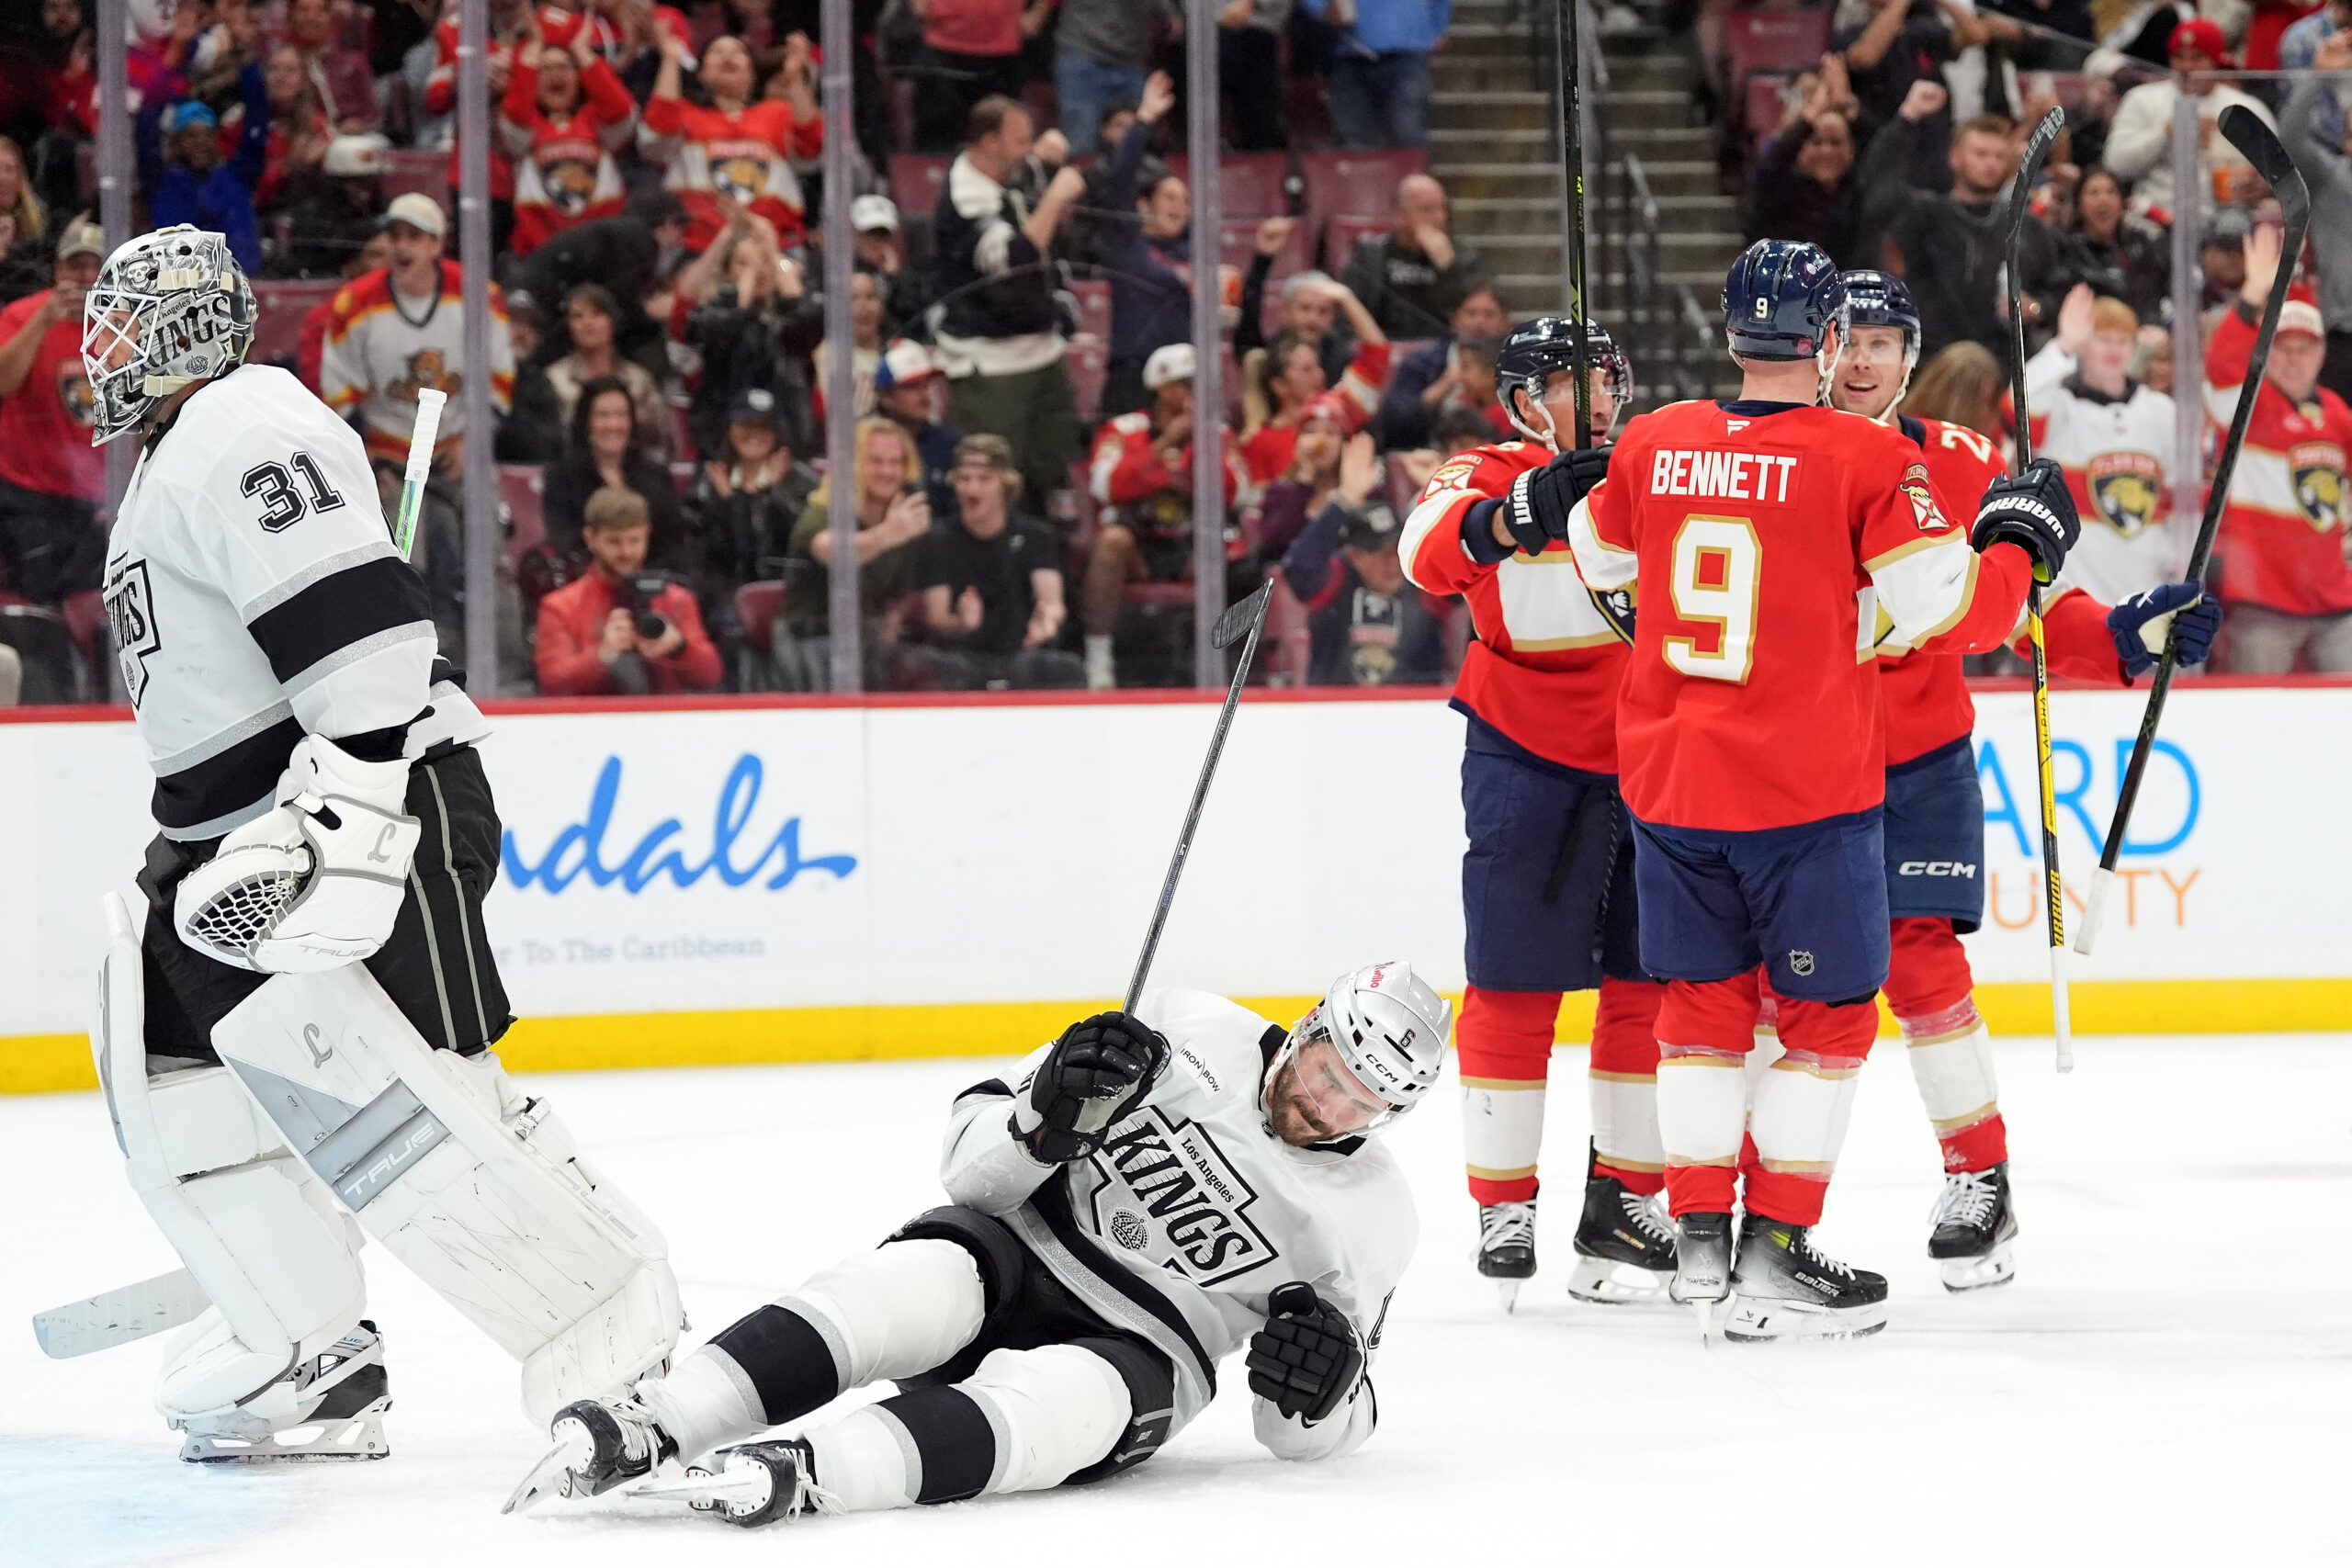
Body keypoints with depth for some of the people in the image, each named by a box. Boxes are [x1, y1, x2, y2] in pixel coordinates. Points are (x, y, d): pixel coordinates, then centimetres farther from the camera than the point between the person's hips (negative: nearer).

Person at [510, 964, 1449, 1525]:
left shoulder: (1370, 1223, -1)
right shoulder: (1186, 1034, -3)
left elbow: (1309, 1433, 5)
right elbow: (976, 1165, -1)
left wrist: (1323, 1382, -19)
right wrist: (1048, 1113, -23)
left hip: (1144, 1348, -1)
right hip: (1018, 1250, 1)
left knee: (1062, 1405, -38)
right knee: (900, 1293, -34)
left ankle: (806, 1474, -63)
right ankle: (644, 1429, -50)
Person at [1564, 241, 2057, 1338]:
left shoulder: (1651, 446, 1)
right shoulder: (1868, 461, -13)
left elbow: (1602, 561, 19)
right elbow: (1956, 615, -10)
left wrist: (1552, 507, 40)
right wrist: (2020, 539, 7)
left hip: (1666, 782, 5)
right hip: (1807, 792, -5)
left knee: (1705, 998, 17)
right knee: (1827, 1014, 5)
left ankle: (1698, 1237, 21)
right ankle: (1774, 1260, 1)